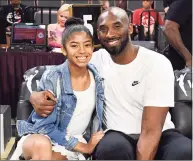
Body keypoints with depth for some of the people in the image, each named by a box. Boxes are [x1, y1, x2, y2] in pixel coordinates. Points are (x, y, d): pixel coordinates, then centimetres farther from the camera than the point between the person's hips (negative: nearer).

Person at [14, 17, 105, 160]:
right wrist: (83, 147, -18)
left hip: (74, 142, 2)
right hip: (41, 136, -2)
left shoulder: (97, 77, -5)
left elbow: (99, 115, 12)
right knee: (42, 145, -37)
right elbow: (43, 127, -17)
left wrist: (91, 145, -3)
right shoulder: (52, 78, -17)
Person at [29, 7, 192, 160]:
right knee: (112, 148, -35)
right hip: (118, 136, 2)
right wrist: (37, 96, -18)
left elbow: (151, 131, -17)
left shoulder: (157, 63, -11)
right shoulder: (96, 60, 1)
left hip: (159, 136, -2)